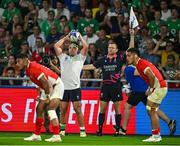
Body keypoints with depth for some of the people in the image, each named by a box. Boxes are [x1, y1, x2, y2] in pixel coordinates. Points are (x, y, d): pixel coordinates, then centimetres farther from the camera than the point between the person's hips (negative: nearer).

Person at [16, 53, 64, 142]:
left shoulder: (33, 68, -25)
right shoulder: (28, 70, 5)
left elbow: (45, 82, -27)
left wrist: (47, 96, -19)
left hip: (57, 86, -10)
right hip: (49, 88, 10)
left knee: (50, 108, -23)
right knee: (39, 109, 10)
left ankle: (56, 136, -28)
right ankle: (36, 135, 19)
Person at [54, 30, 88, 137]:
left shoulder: (80, 58, 12)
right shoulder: (63, 57, 18)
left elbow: (85, 46, 0)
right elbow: (56, 45, 12)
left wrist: (80, 37, 10)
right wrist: (66, 38, 16)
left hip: (75, 87, -3)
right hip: (64, 87, 3)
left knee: (78, 109, -5)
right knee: (63, 110, 4)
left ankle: (82, 130, -3)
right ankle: (62, 130, 13)